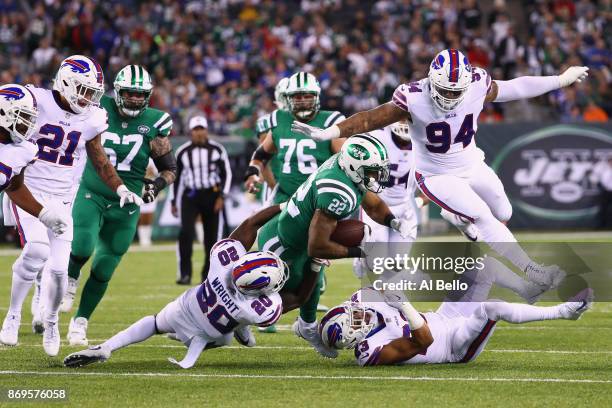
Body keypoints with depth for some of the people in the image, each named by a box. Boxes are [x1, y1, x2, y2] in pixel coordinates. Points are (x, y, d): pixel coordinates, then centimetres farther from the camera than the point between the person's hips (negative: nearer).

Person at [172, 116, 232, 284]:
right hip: (190, 196, 0)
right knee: (186, 232, -18)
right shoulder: (183, 152, 3)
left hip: (211, 194, 0)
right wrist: (174, 201, 12)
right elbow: (177, 177, 12)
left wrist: (222, 196, -8)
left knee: (212, 236, 3)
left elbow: (226, 174, 2)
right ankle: (185, 274, -16)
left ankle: (208, 274, 17)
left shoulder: (217, 150, -1)